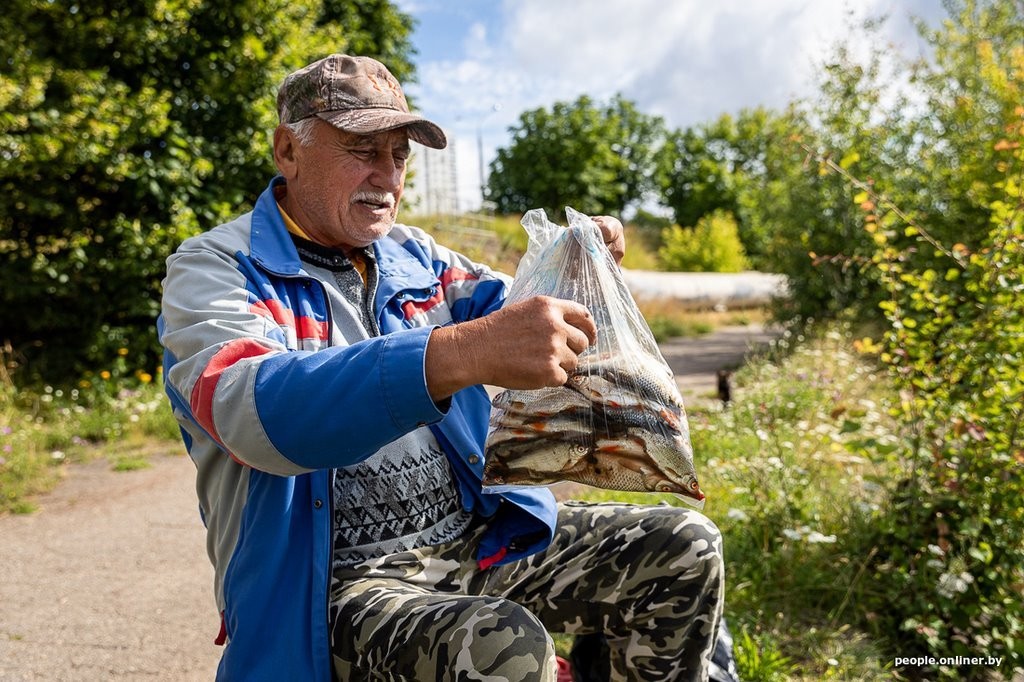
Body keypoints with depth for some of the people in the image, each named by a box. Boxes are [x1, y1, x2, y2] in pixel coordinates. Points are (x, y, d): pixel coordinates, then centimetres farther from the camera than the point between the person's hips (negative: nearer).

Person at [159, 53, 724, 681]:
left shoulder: (415, 256, 10)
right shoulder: (213, 270, -9)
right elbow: (252, 411, -29)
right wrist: (459, 354, -42)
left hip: (477, 535, 6)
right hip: (344, 577, -5)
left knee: (686, 550, -2)